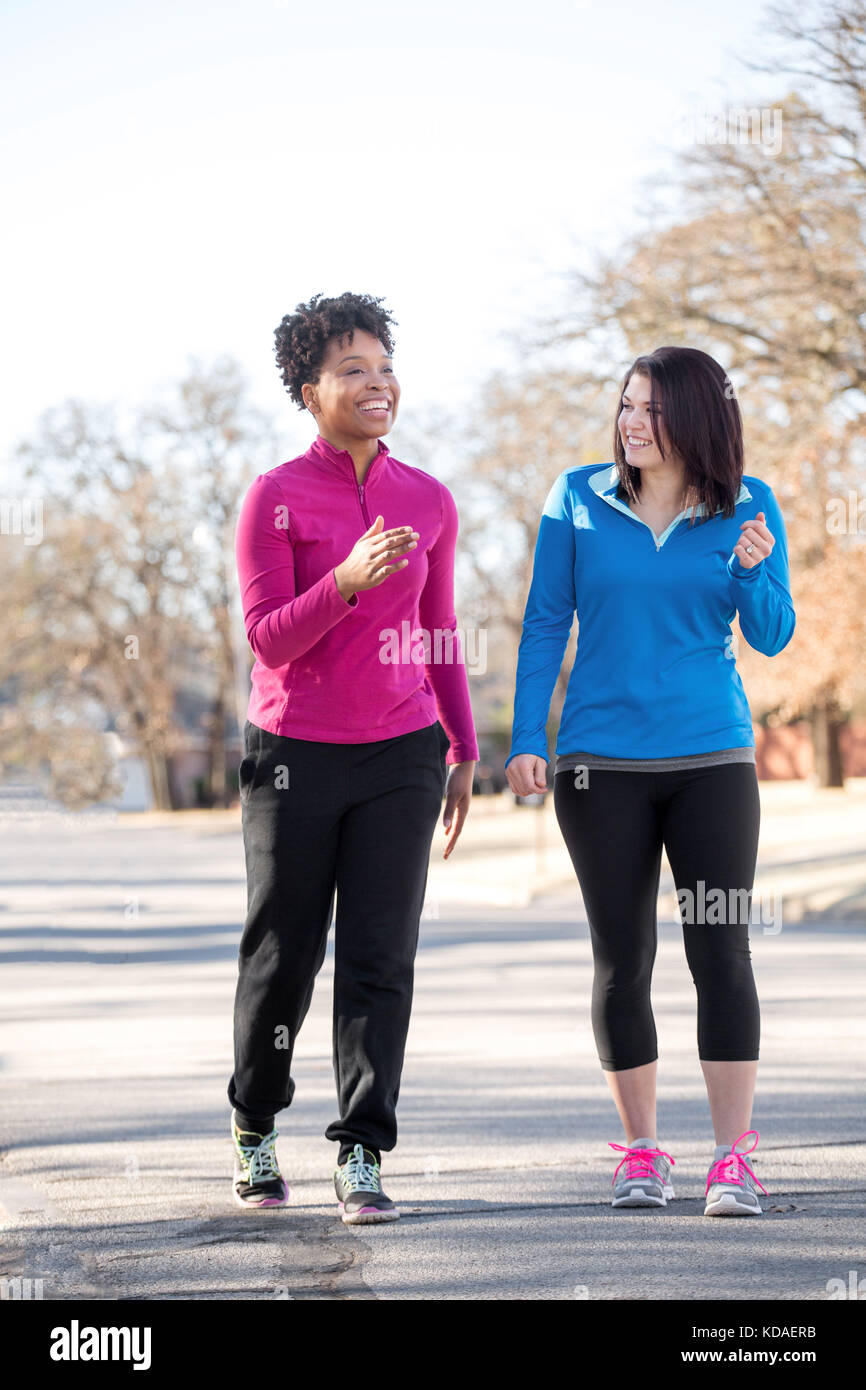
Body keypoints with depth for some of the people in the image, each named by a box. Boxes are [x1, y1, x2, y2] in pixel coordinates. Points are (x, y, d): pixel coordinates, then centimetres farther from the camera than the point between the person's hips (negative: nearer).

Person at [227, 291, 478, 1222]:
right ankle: (253, 1128, 29)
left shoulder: (428, 502, 6)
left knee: (380, 960, -4)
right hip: (295, 757, -2)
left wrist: (464, 752, 12)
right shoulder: (274, 500, -6)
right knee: (280, 959, 6)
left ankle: (362, 1160, -1)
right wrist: (349, 579, -28)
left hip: (400, 756, 2)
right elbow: (268, 636, -12)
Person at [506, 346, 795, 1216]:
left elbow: (772, 637, 3)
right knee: (621, 961, 4)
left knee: (721, 953, -6)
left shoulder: (748, 506, 1)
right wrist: (525, 740, -3)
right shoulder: (578, 499, 1)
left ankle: (732, 1161, -3)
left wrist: (752, 569, -17)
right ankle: (640, 1154, 13)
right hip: (600, 765, 0)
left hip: (712, 760, 0)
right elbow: (546, 624, 4)